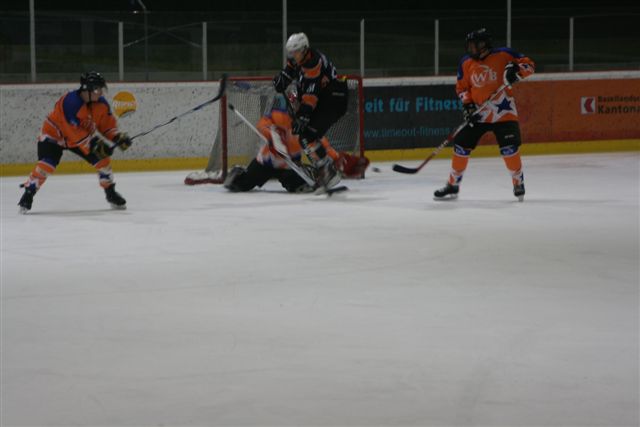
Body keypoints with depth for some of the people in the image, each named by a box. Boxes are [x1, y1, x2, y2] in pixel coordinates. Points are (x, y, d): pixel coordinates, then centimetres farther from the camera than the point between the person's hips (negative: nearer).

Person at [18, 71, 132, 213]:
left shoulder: (101, 104, -13)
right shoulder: (71, 101, -35)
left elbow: (107, 124, -4)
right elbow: (74, 131, -36)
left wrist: (118, 137, -22)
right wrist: (94, 144, -38)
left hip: (83, 136, 7)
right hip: (55, 134, -6)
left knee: (102, 159, -2)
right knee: (47, 164, -24)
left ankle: (111, 194, 13)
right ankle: (28, 195, -13)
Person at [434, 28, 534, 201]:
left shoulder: (503, 55, -10)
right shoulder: (466, 63, 1)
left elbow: (528, 65, -6)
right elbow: (462, 87, 10)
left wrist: (516, 71, -25)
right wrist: (467, 105, -4)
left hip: (503, 111, -4)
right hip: (478, 113, 4)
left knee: (509, 147, -12)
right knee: (461, 145, 0)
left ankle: (518, 182, 11)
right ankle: (452, 185, 13)